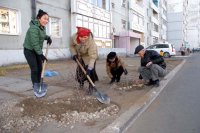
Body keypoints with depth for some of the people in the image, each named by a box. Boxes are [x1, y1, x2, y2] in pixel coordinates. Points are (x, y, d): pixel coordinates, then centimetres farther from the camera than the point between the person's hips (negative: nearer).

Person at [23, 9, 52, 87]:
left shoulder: (42, 27, 1)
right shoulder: (34, 28, -26)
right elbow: (35, 43, -26)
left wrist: (48, 37, -1)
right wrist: (41, 54, -23)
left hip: (37, 50, 8)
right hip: (29, 50, -8)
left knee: (39, 68, 9)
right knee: (34, 69, -9)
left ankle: (38, 85, 23)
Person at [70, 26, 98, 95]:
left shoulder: (91, 42, -40)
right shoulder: (74, 37, -28)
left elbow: (92, 56, -43)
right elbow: (72, 46, -6)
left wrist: (89, 68, -50)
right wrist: (74, 54, -20)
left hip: (89, 56, -4)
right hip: (80, 56, 4)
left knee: (90, 71, -17)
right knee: (80, 69, 13)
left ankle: (91, 87, -2)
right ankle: (81, 82, 42)